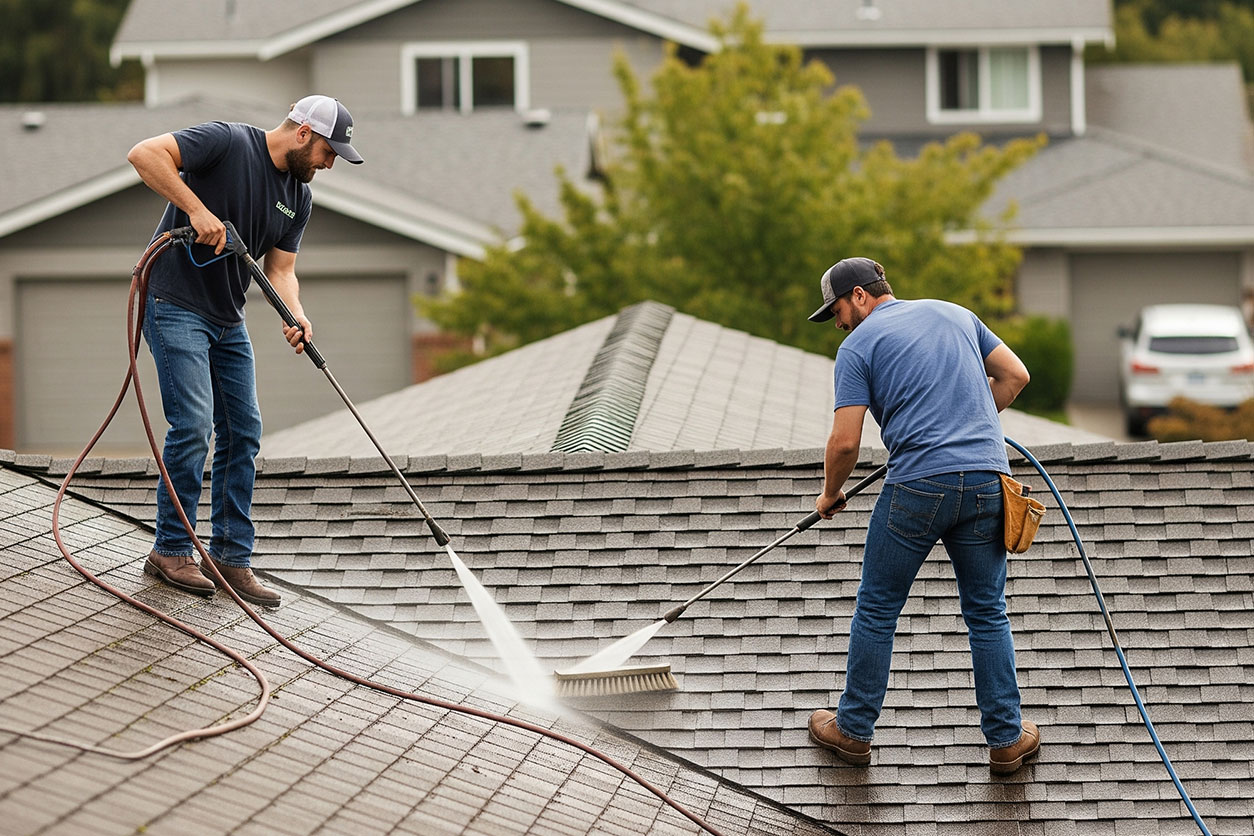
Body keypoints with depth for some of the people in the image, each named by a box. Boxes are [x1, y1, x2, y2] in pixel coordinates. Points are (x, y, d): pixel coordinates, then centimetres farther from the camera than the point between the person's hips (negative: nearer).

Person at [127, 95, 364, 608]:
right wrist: (196, 209, -29)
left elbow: (279, 270, 6)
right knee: (194, 424, -14)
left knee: (243, 432, 5)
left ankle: (231, 557, 11)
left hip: (228, 319, 8)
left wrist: (296, 317, -14)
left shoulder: (299, 197, 8)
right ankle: (170, 551, -2)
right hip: (176, 307, -8)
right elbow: (144, 154, -24)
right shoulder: (228, 143, -15)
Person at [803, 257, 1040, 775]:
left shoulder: (859, 345, 2)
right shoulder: (954, 314, 18)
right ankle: (1006, 739, 16)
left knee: (877, 610, 11)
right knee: (987, 614, 14)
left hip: (919, 485, -4)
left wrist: (831, 493, 15)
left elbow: (845, 441, -4)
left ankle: (853, 729, 20)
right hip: (987, 479, 4)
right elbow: (1015, 375, 18)